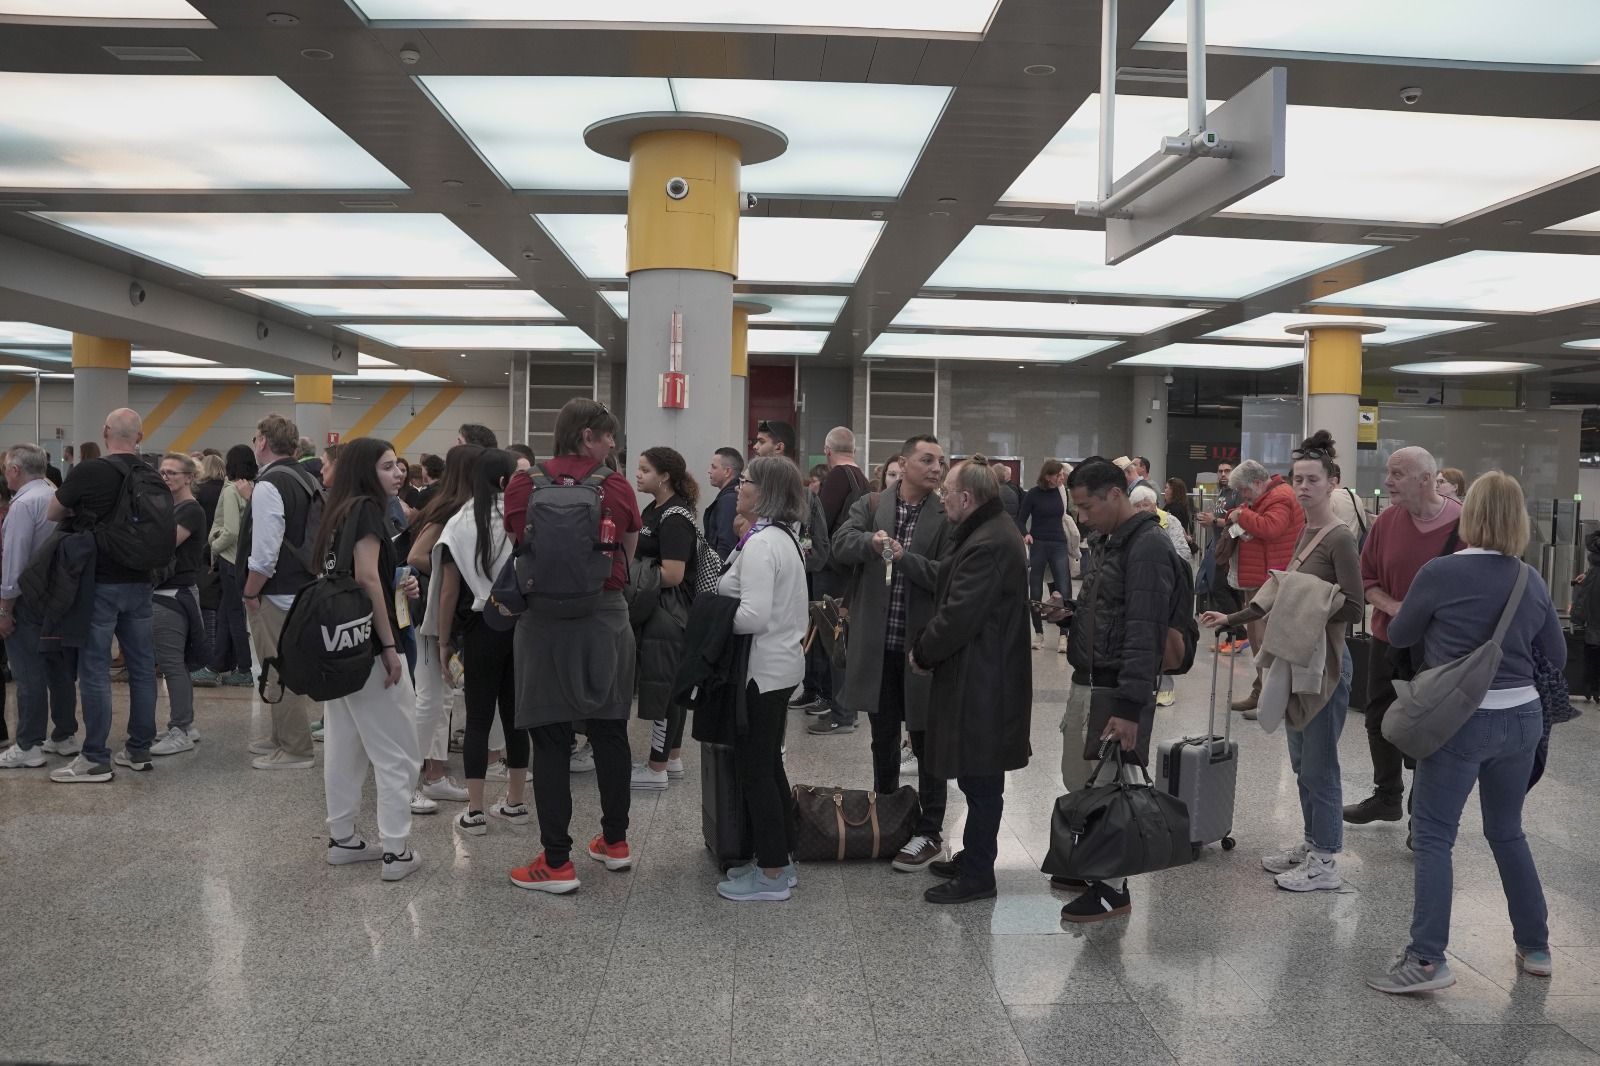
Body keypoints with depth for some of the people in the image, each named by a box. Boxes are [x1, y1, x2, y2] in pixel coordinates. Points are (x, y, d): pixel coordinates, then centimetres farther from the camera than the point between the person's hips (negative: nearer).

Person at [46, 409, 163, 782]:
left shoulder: (88, 472, -12)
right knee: (142, 666, 9)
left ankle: (96, 759, 2)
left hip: (100, 582, -5)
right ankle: (139, 750, 18)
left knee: (95, 670, -1)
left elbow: (53, 514, 3)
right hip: (139, 582, 5)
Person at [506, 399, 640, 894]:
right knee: (610, 732, 14)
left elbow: (517, 551, 6)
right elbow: (627, 558, 7)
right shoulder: (617, 487, -2)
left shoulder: (524, 485, -3)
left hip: (545, 619, -1)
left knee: (551, 742, 2)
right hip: (606, 617, 2)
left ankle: (556, 862, 6)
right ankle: (615, 841, 26)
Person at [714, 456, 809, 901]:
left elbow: (753, 616, -27)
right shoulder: (785, 537, 12)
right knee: (769, 765, 17)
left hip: (761, 670, -10)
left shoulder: (761, 543, -20)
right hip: (781, 664, 10)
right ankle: (778, 860, 27)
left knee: (754, 770, 0)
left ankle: (771, 874, 10)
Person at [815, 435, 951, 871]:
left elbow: (947, 576, -13)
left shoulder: (947, 517, -3)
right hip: (877, 644, 3)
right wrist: (871, 542, -30)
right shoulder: (870, 506, 5)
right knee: (883, 737, 17)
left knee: (927, 740, 5)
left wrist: (904, 556, -24)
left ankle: (930, 831, 16)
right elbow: (842, 544, -11)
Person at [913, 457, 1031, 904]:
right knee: (979, 778, 19)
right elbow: (952, 591, 17)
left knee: (980, 780, 0)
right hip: (983, 677, 11)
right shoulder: (993, 531, 13)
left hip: (981, 682, -11)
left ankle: (978, 875, 10)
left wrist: (922, 652, -9)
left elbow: (958, 615, -22)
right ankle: (973, 857, 31)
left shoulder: (987, 544, -22)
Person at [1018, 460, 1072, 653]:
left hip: (1059, 545, 2)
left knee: (1064, 591, -9)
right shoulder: (1034, 494, -4)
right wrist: (1025, 535, -18)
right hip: (1038, 545, -1)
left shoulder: (1063, 492, 4)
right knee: (1035, 592, 4)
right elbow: (1021, 519, 1)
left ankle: (1063, 635, -4)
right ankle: (1038, 633, 16)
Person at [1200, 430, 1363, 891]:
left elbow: (1355, 606, -18)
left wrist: (1309, 610, -26)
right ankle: (1311, 842, 28)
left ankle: (1325, 862, 10)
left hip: (1325, 662, -8)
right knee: (1301, 761, 15)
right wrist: (1231, 619, 18)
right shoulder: (1304, 533, 11)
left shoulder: (1340, 538, -14)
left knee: (1318, 764, -1)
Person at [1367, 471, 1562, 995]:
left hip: (1462, 719, -5)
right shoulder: (1532, 579, 2)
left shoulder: (1440, 572, -13)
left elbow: (1399, 636, 2)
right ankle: (1535, 947, 30)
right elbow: (1557, 657, 12)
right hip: (1523, 717, 5)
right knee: (1507, 830, 20)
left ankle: (1427, 959, -4)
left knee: (1434, 835, 0)